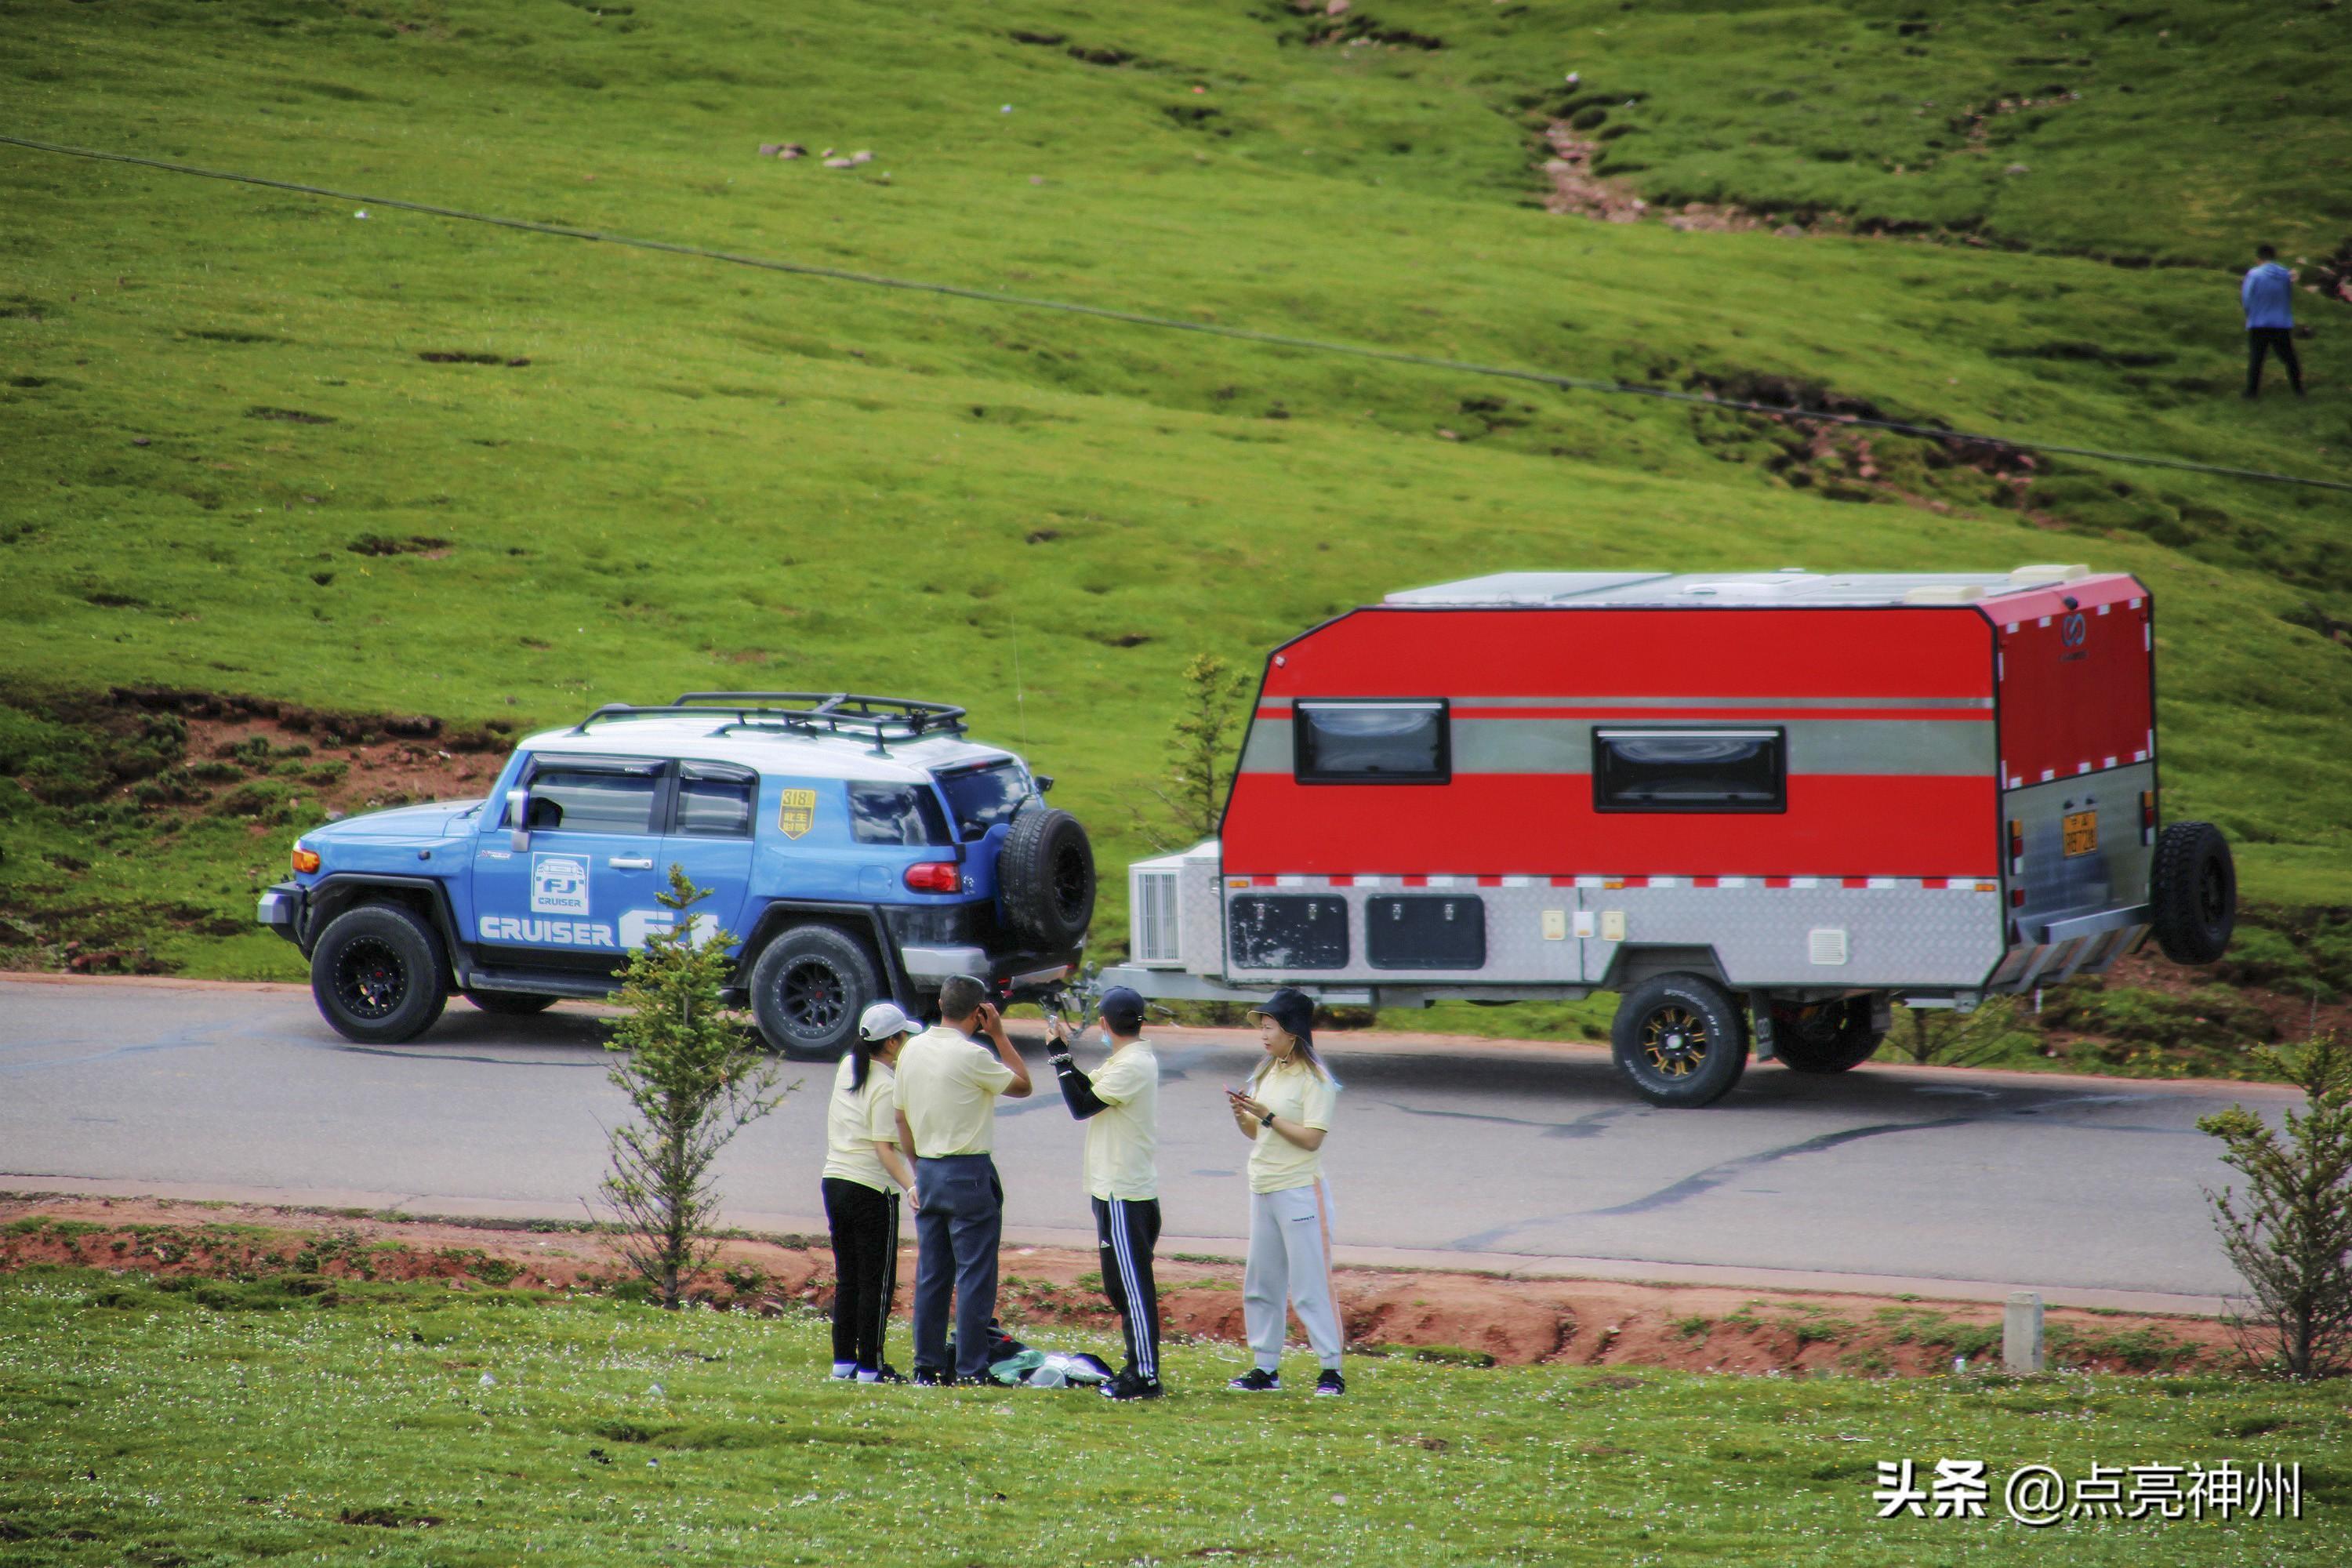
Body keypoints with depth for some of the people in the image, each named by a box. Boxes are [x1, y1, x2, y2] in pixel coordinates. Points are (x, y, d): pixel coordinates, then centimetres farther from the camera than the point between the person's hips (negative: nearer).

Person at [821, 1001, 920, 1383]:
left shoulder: (847, 1068, 7)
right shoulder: (887, 1087, -15)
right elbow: (884, 1148, -21)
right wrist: (910, 1185, -29)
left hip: (834, 1179, 8)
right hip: (872, 1189, -8)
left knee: (847, 1277, 14)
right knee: (877, 1281, 0)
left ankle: (843, 1360, 15)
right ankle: (870, 1366, 0)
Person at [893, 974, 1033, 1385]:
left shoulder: (912, 1051, 6)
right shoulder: (972, 1056, -16)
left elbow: (901, 1118, 13)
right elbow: (1023, 1086, -3)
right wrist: (999, 1035, 0)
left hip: (927, 1171, 7)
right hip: (969, 1175, -7)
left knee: (930, 1274, 11)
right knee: (974, 1275, -3)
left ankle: (928, 1367, 13)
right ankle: (971, 1371, -4)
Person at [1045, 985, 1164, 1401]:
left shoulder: (1131, 1066, -19)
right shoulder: (1137, 1058, 11)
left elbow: (1081, 1106, -18)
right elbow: (1090, 1091, 15)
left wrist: (1061, 1055, -12)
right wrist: (1064, 1051, 14)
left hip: (1123, 1195, -10)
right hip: (1119, 1190, 10)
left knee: (1132, 1285, -7)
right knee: (1122, 1285, 16)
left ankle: (1145, 1376, -6)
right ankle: (1138, 1368, 21)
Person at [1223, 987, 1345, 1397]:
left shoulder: (1314, 1078, -11)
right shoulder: (1267, 1073, 12)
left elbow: (1312, 1138, -18)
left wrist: (1267, 1116, -21)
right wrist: (1242, 1115, -3)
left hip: (1301, 1191, -8)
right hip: (1263, 1190, 8)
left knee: (1310, 1285, -7)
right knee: (1259, 1285, 10)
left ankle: (1332, 1369, -2)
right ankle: (1266, 1369, 18)